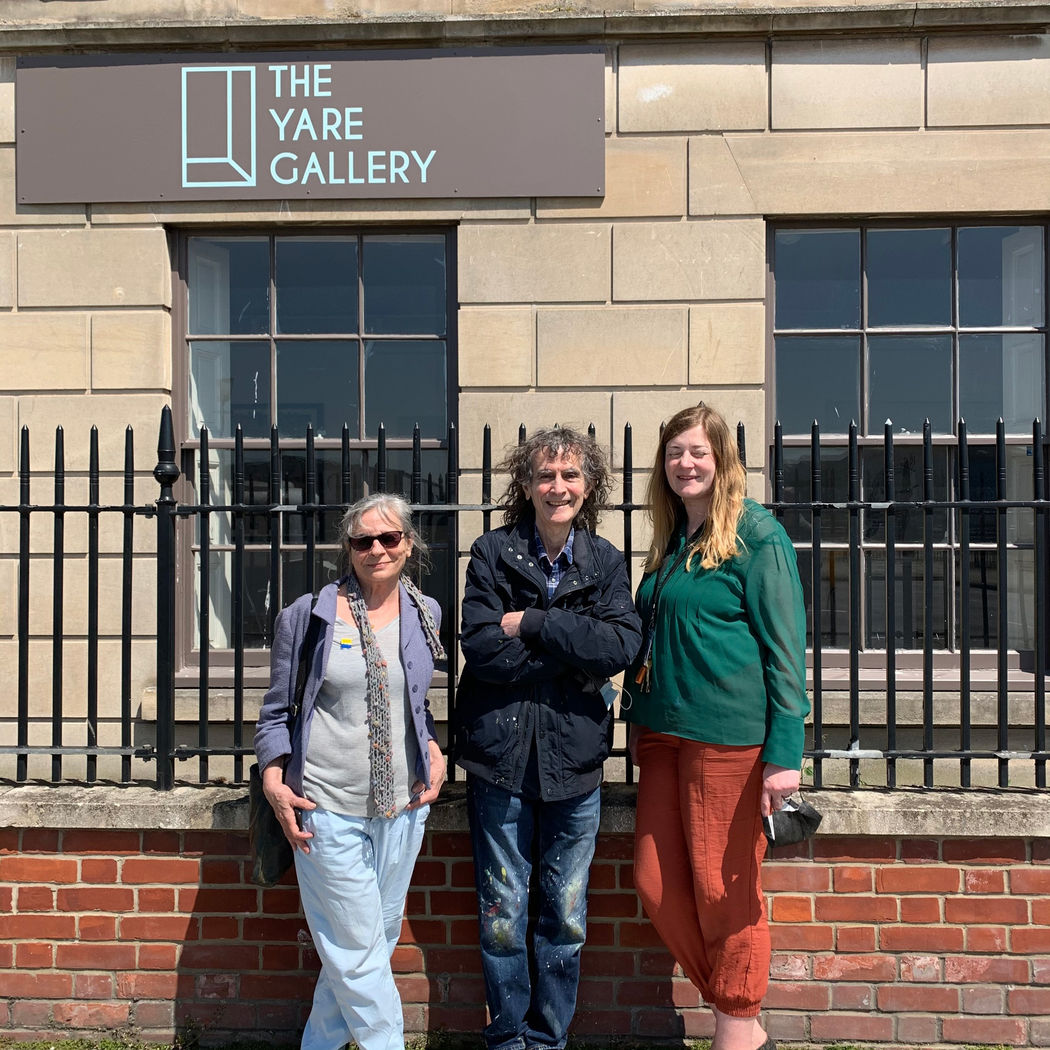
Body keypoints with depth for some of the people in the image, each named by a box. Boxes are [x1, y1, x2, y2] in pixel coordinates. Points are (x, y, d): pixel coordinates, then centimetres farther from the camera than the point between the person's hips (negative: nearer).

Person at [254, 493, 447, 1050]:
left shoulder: (424, 614, 7)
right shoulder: (308, 615, -4)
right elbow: (276, 711, 2)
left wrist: (434, 753, 4)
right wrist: (274, 781, -9)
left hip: (402, 806, 5)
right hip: (327, 808, -4)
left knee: (377, 938, 15)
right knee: (358, 947, -1)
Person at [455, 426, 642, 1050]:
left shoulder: (606, 562, 3)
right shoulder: (493, 553, -2)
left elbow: (623, 644, -13)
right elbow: (482, 649, -14)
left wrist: (531, 625, -17)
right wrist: (577, 654, -13)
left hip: (574, 757, 2)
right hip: (502, 753, -1)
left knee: (566, 912, 11)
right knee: (503, 911, 8)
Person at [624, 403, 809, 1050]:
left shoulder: (756, 534, -7)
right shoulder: (670, 542, 15)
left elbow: (786, 645, -11)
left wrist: (785, 752, -16)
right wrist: (639, 723, 18)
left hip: (730, 737, -8)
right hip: (665, 731, 8)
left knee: (724, 890, 2)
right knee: (658, 885, 8)